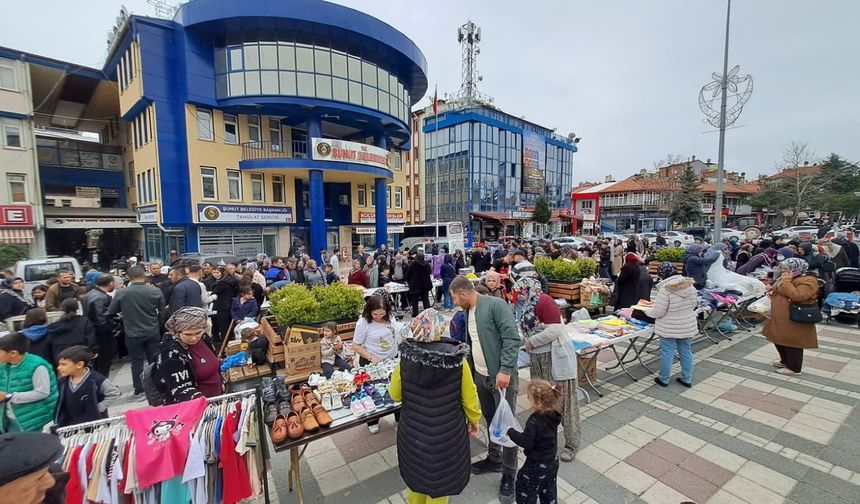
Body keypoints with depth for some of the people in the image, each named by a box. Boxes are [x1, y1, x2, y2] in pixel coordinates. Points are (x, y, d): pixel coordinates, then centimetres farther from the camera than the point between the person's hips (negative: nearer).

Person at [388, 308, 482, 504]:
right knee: (440, 481, 24)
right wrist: (474, 420, 10)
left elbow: (395, 394, -3)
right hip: (447, 434, -1)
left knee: (415, 476, 28)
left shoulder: (406, 358, -18)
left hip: (413, 432, 2)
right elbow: (469, 398, -9)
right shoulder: (457, 360, -21)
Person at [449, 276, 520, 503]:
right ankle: (494, 459, 40)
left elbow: (512, 338, -22)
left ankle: (509, 475, 21)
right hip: (480, 375, 8)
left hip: (501, 376, -7)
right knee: (491, 420, 21)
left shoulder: (495, 305, -18)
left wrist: (505, 370, -25)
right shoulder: (468, 312, 8)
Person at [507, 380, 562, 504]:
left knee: (524, 486, 15)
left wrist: (511, 431, -17)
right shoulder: (552, 415, -9)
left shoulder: (535, 422, -33)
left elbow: (525, 441, -28)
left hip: (537, 465, -7)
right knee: (549, 490, 26)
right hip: (552, 461, 8)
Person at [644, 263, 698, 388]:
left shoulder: (665, 289, -24)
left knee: (667, 353, 7)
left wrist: (646, 311, -2)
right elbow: (693, 305, 10)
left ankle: (663, 379, 22)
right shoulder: (690, 285, -4)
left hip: (669, 328, -6)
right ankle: (687, 379, 31)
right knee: (686, 352, 17)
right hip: (688, 326, 6)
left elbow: (658, 312, -20)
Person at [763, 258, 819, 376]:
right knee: (779, 339, 20)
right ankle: (785, 361, 37)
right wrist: (772, 289, 6)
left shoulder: (808, 281, -15)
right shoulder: (786, 278, 10)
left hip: (794, 320, -9)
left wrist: (786, 281, -23)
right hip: (780, 317, 9)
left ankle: (794, 368, 16)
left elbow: (797, 296, -29)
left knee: (792, 342, 2)